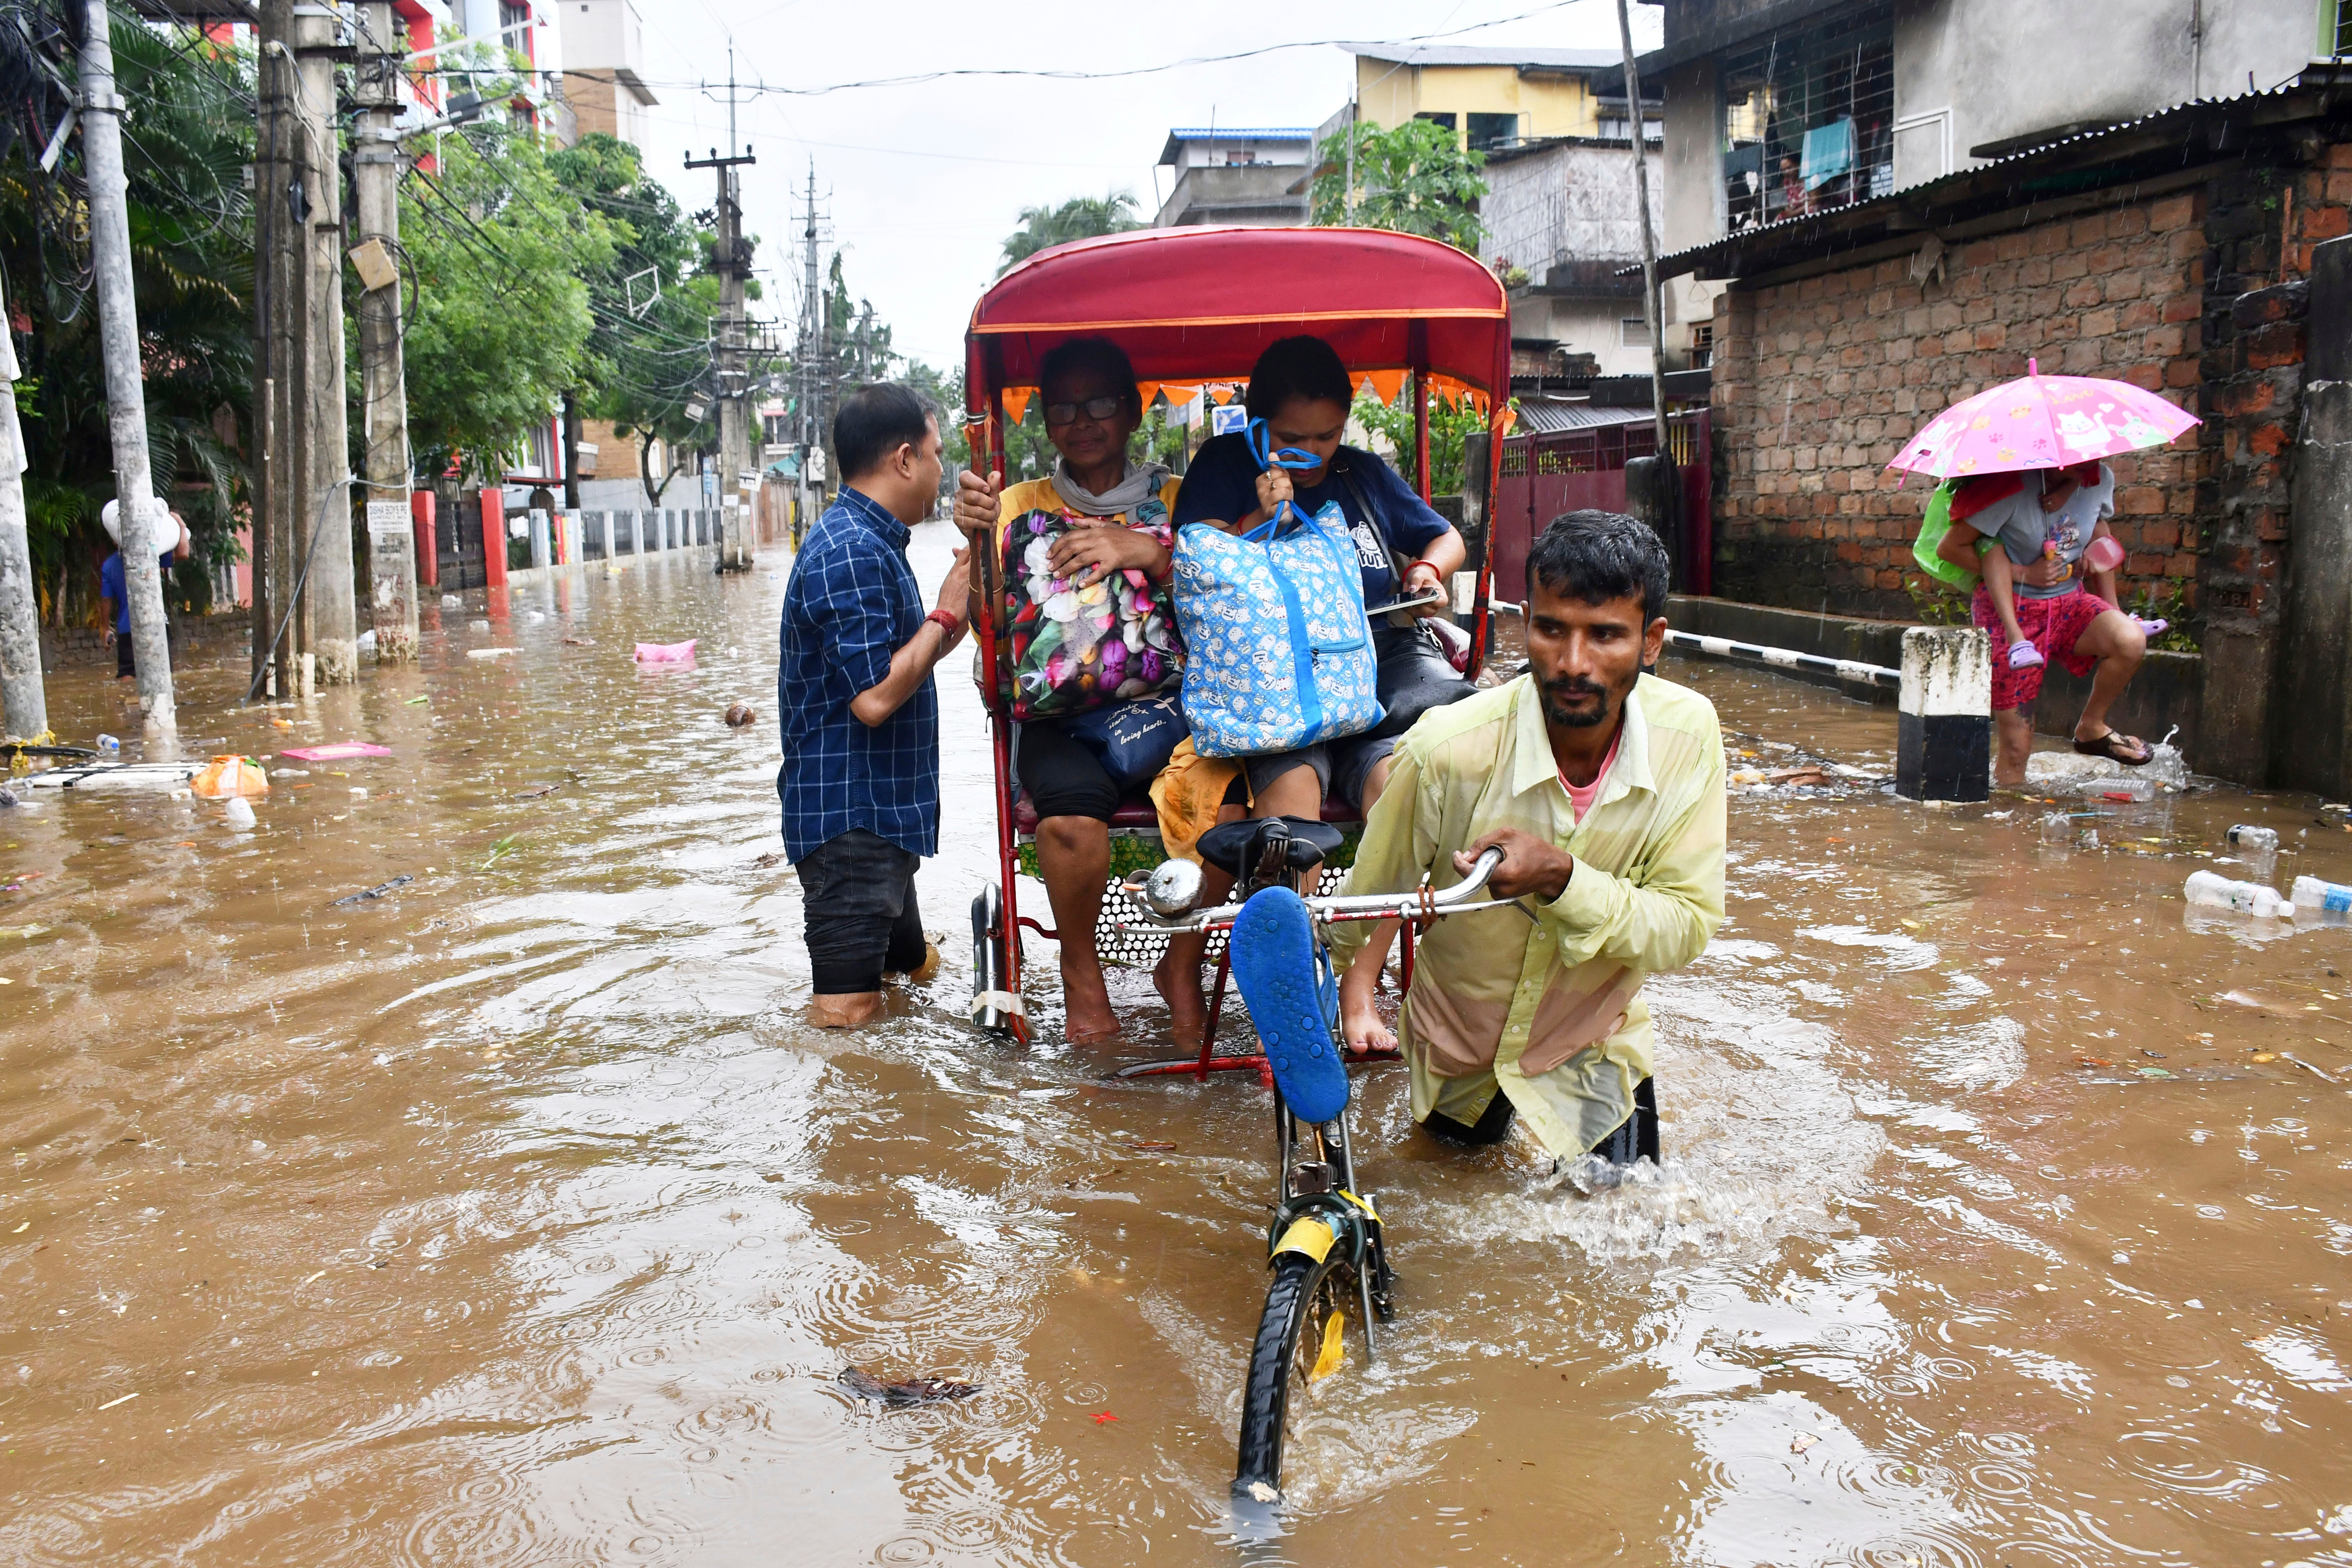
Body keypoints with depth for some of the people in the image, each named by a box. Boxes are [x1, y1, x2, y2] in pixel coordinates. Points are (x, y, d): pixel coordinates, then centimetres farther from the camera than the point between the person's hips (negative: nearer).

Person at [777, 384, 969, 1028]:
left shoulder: (867, 542, 15)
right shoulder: (852, 552, -20)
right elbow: (875, 696, -26)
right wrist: (945, 616, -14)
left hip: (880, 812, 11)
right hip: (850, 822, -11)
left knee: (911, 974, 26)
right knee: (850, 1013, -7)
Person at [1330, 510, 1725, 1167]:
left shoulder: (1689, 734, -24)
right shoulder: (1449, 749, -32)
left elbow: (1688, 927, -24)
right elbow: (1369, 900, -15)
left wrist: (1561, 878, -39)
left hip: (1592, 1047, 0)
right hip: (1457, 1049, 0)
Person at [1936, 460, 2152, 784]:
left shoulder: (2100, 480, -2)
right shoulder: (2015, 488, -19)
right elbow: (1950, 548, -15)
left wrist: (2112, 610, 11)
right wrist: (2024, 574, -16)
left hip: (2069, 603, 5)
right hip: (2011, 609, -5)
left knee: (2131, 641, -27)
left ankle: (2091, 728, -3)